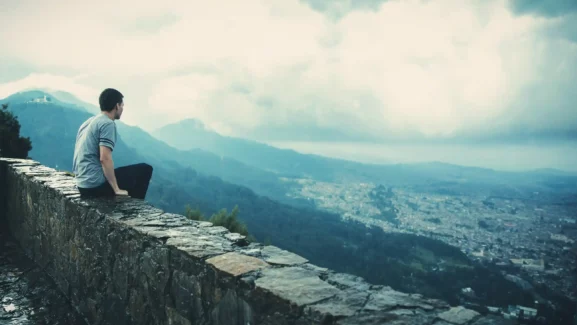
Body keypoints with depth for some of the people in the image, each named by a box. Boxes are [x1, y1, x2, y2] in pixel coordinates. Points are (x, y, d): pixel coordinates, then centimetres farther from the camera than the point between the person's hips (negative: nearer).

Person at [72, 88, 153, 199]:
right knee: (145, 170, -1)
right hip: (96, 184, -9)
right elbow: (105, 158, -24)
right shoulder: (108, 124, -13)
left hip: (84, 184, 9)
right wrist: (116, 189, -19)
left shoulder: (89, 122, 16)